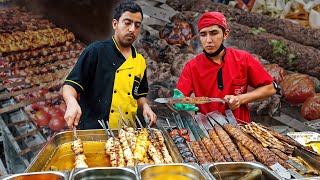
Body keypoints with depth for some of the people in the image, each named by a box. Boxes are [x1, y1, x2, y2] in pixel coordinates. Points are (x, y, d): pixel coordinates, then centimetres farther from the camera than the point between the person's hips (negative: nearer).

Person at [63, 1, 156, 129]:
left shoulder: (140, 62, 10)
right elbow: (70, 85, -6)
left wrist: (145, 106, 0)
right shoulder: (96, 51, -4)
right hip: (92, 130, -4)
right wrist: (72, 103, -25)